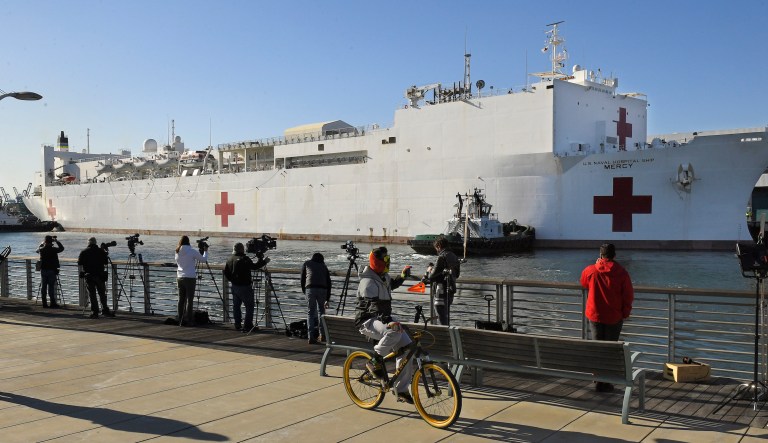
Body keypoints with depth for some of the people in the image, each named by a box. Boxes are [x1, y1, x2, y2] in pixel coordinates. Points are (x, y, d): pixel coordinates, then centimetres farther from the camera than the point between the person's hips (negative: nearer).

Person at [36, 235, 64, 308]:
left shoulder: (41, 249, -1)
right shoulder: (53, 249, -11)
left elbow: (37, 250, 22)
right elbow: (61, 248, 6)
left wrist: (42, 244, 30)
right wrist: (56, 240, 11)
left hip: (43, 270, 3)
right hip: (52, 270, -3)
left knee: (43, 287, 9)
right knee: (51, 287, -1)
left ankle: (44, 303, 11)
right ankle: (53, 303, -1)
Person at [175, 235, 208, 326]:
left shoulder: (177, 252, 6)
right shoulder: (192, 251, -9)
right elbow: (204, 259, -3)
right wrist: (205, 251, 14)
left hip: (180, 278, 5)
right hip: (190, 278, -5)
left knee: (181, 299, 10)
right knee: (189, 300, -2)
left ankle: (181, 320, 13)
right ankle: (188, 321, -3)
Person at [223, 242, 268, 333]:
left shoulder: (230, 259, 7)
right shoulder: (244, 259, -17)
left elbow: (225, 271, 14)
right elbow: (254, 267, -22)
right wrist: (263, 261, -13)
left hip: (234, 286, 8)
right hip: (245, 286, -8)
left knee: (236, 305, 14)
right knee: (249, 306, -1)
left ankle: (238, 325, 18)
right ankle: (248, 326, -3)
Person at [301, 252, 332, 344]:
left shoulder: (307, 263, 23)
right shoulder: (324, 266, 26)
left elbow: (302, 279, 19)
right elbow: (328, 282, 24)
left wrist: (304, 292, 30)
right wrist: (327, 299, 28)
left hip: (310, 288, -1)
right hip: (322, 289, 2)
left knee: (310, 312, 2)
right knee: (321, 311, 18)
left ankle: (311, 337, -6)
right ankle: (322, 335, 16)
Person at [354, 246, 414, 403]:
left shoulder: (384, 276, 9)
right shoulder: (368, 282, -20)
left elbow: (391, 285, 36)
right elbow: (374, 306, -34)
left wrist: (402, 276, 20)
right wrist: (388, 321, -48)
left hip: (384, 318, 9)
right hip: (368, 321, -9)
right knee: (395, 330, -38)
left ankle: (401, 390, 4)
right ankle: (375, 361, -16)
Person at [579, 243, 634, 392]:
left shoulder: (590, 270, -7)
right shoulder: (622, 273, -11)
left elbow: (583, 284, 15)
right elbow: (628, 296, -7)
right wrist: (625, 313, 7)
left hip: (595, 315, 1)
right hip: (614, 317, -1)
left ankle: (599, 381, 13)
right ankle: (606, 382, 9)